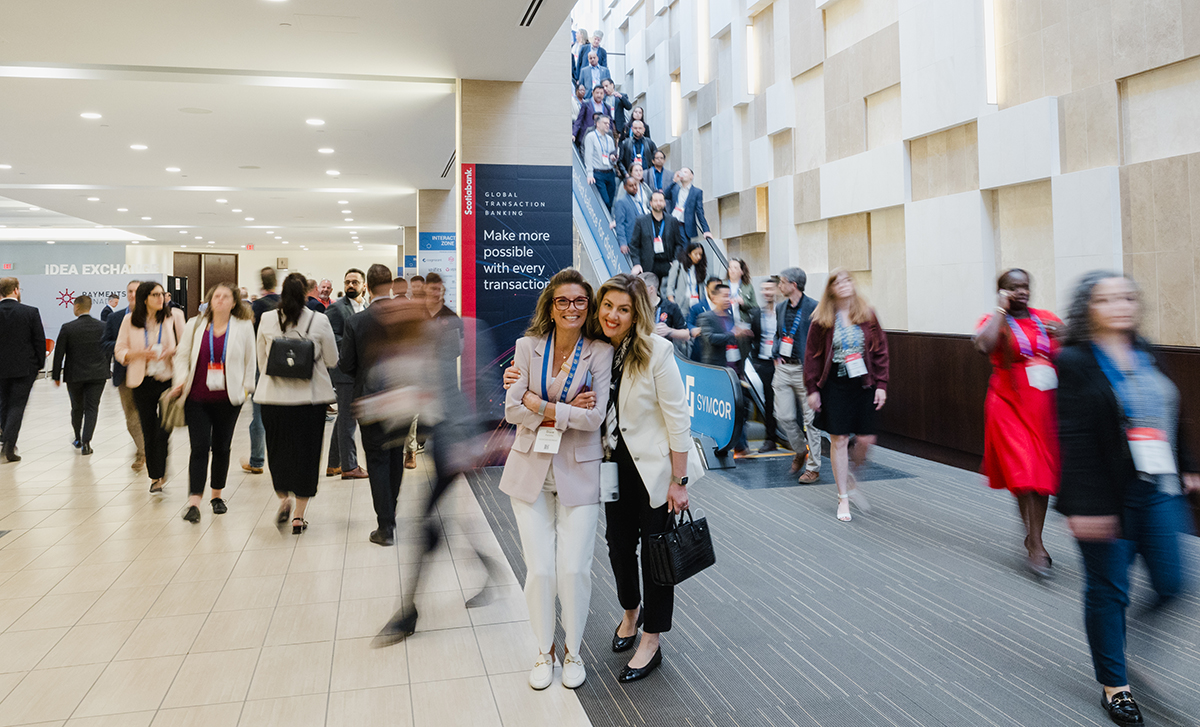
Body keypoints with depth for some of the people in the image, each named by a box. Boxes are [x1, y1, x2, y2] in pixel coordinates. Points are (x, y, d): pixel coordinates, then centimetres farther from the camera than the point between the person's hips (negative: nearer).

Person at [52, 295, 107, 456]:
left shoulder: (67, 328, -9)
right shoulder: (103, 327, -2)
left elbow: (59, 353, -5)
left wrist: (56, 375, 5)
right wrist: (106, 370, 19)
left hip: (74, 375, -1)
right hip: (98, 374, 1)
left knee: (77, 408, 16)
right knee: (92, 408, 2)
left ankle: (78, 439, 32)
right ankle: (86, 442, -8)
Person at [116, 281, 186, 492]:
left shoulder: (174, 316, 1)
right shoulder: (130, 320, 3)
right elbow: (120, 351, 6)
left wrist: (173, 352, -14)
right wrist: (140, 353, -12)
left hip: (168, 379, -1)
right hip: (143, 382, 1)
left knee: (164, 430, -8)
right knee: (149, 431, 7)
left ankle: (160, 474, 4)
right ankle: (155, 476, 19)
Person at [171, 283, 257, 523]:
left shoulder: (244, 327, 3)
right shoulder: (195, 325, 6)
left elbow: (250, 360, 8)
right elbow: (182, 355, 11)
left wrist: (246, 387, 3)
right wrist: (181, 380, -3)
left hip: (228, 399, 0)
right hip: (197, 398, 0)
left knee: (221, 448, 9)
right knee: (199, 448, -8)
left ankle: (217, 495, 26)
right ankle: (194, 502, -8)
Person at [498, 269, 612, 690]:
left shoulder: (601, 353, -4)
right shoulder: (528, 346, 2)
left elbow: (594, 417, -12)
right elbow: (513, 409, -4)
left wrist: (540, 406, -12)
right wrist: (567, 411, -12)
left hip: (579, 472, -1)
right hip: (531, 469, 1)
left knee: (575, 569, -2)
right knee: (540, 570, 1)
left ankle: (573, 651, 24)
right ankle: (544, 651, 25)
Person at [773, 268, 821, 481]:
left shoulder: (814, 308, -9)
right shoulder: (780, 307, 11)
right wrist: (776, 355, 7)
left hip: (804, 370, -6)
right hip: (783, 368, 6)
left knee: (810, 419, 1)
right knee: (783, 416, 5)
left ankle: (813, 467, 11)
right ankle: (801, 450, 31)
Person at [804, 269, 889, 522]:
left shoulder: (867, 314, 4)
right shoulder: (822, 319, 0)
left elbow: (879, 350, 6)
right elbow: (812, 355, 2)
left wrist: (881, 384, 0)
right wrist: (812, 389, -2)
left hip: (863, 384, 2)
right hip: (835, 385, -2)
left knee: (866, 439, 0)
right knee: (839, 440, 0)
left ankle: (851, 479, 30)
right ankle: (843, 498, 13)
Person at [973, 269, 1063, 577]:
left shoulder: (1048, 319, 11)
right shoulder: (994, 321, -3)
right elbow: (984, 346, -26)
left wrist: (1064, 334, -7)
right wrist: (1001, 309, -14)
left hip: (1046, 408, 5)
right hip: (1010, 407, -4)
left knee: (1044, 476, 11)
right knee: (1024, 476, -9)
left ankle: (1034, 539, 27)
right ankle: (1036, 546, -1)